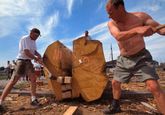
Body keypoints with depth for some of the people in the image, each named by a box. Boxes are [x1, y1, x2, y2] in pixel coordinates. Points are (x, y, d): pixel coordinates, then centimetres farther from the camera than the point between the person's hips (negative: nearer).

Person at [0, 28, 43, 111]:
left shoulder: (33, 41, 12)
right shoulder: (24, 39, -14)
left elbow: (34, 51, 20)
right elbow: (26, 52, -22)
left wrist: (38, 54, -3)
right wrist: (37, 59, -15)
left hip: (28, 62, 8)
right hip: (21, 61, -8)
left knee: (33, 79, 2)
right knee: (13, 80, -9)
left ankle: (33, 100, 8)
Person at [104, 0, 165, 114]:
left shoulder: (140, 16, -11)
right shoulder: (111, 23, -7)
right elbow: (118, 36, -27)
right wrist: (137, 30, -45)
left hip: (141, 57, -3)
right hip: (123, 59, 4)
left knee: (153, 86, -19)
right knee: (115, 83, 12)